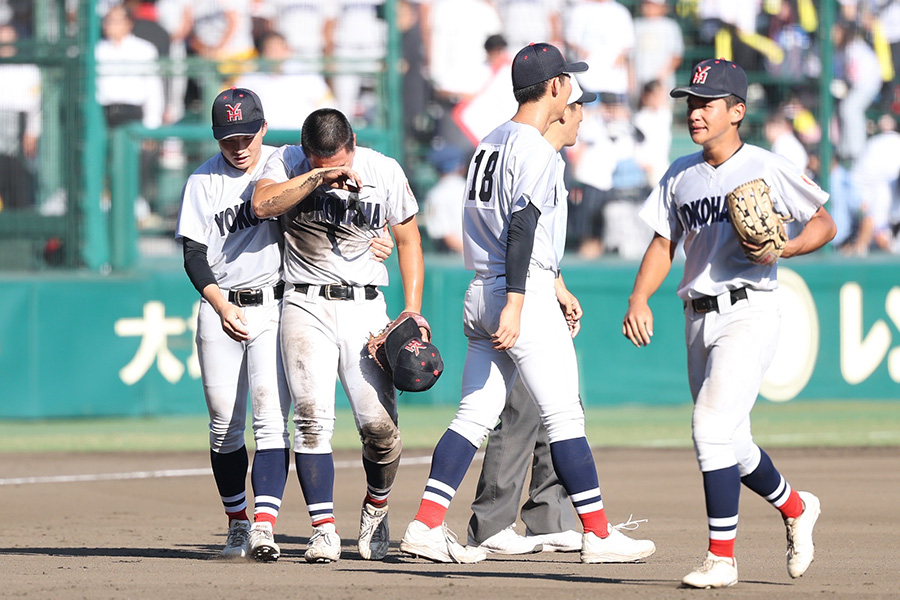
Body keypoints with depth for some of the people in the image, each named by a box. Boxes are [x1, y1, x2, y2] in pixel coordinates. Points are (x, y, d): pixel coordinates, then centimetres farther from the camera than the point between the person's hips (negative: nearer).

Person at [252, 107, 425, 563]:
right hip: (306, 307, -1)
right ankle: (323, 530, -12)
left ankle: (376, 507, 18)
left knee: (379, 424, -10)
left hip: (365, 308, 1)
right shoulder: (288, 163, -2)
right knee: (313, 418, -15)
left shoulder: (384, 171, 0)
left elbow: (408, 240, 9)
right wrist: (320, 175, -25)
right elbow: (262, 204, -21)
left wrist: (413, 311, 1)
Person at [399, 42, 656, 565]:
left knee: (476, 415, 7)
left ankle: (427, 524, -1)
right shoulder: (535, 149, -12)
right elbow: (521, 229, -22)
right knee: (564, 415, -4)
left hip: (481, 296, 9)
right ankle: (599, 535, -1)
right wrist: (515, 305, -28)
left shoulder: (493, 142, 17)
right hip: (525, 294, -9)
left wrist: (555, 284, 32)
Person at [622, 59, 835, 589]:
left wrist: (785, 248, -18)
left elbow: (825, 223, 0)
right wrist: (639, 298, -1)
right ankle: (796, 508, 39)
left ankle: (722, 557, -13)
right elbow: (664, 243, 14)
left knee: (712, 426, -18)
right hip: (700, 319, 7)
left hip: (749, 311, -7)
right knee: (730, 443, 12)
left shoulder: (768, 168, -5)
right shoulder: (681, 175, 12)